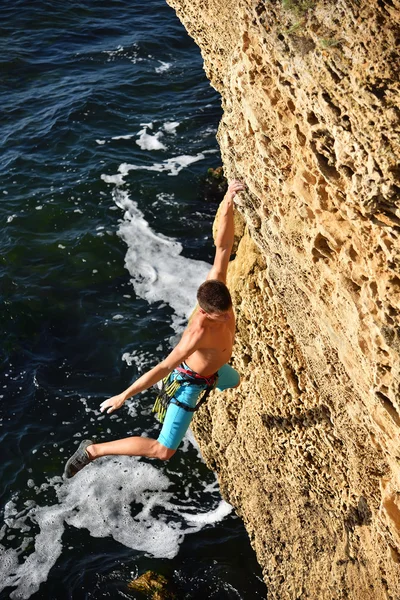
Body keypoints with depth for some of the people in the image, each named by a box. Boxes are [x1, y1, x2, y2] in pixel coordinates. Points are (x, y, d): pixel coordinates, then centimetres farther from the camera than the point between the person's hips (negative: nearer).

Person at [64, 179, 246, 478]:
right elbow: (162, 368, -38)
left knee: (237, 383, 40)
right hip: (190, 380, -8)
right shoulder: (200, 332, -43)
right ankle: (92, 450, -3)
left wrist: (228, 202, -40)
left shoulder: (216, 285, -27)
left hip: (212, 369, 8)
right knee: (163, 450, -9)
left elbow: (223, 245, -27)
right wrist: (123, 396, -30)